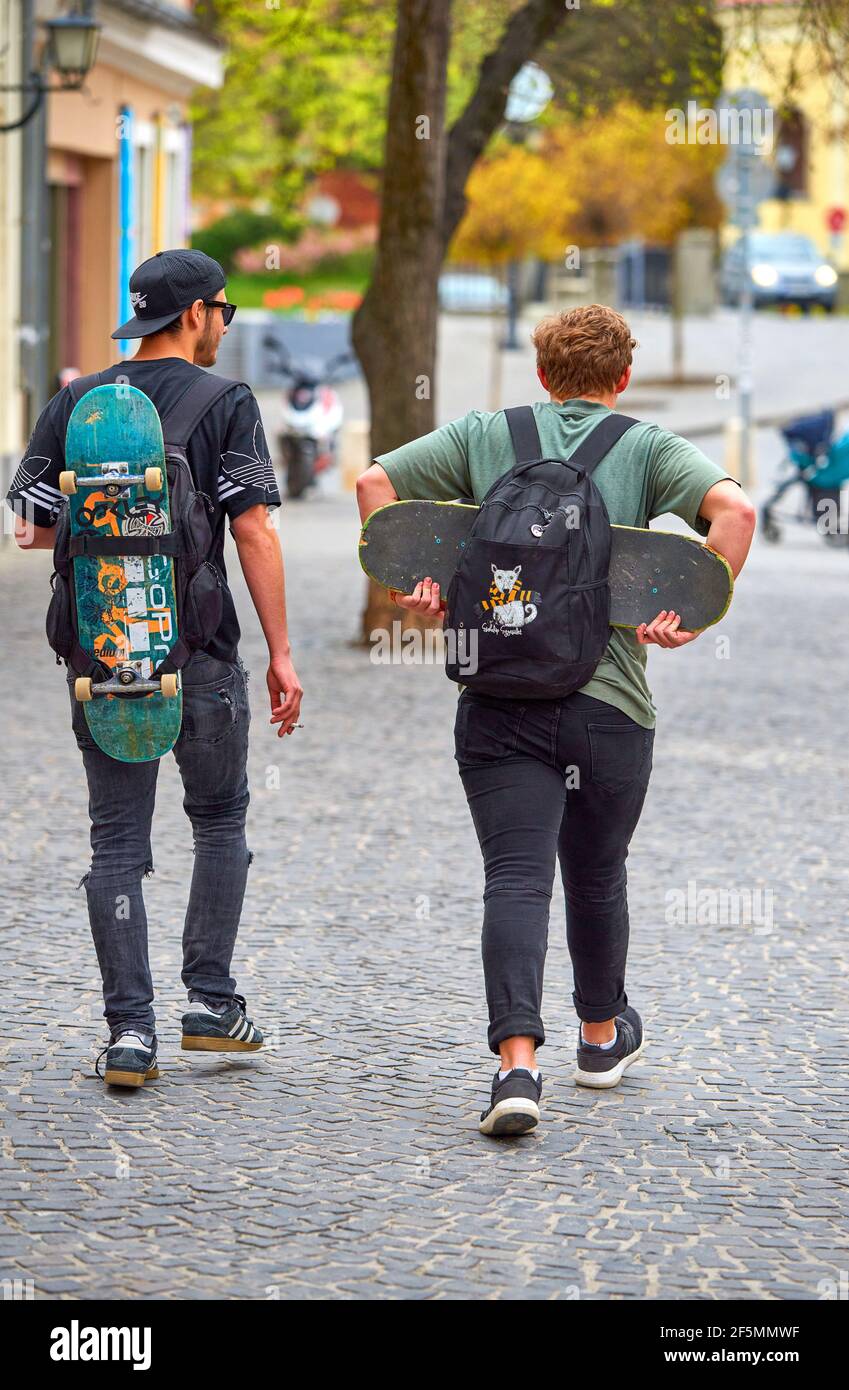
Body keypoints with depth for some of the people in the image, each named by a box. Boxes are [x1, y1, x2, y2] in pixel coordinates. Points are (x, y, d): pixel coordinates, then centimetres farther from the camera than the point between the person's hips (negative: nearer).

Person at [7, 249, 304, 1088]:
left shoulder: (74, 405, 6)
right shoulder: (225, 405, -4)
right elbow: (254, 531, -10)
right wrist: (280, 654, -7)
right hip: (198, 648, -3)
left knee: (117, 839, 6)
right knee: (220, 821, 16)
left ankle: (130, 1028, 0)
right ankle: (210, 1002, 12)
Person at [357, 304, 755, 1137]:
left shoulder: (486, 436, 10)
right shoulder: (647, 448, 4)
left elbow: (376, 480, 4)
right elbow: (732, 507, -13)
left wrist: (404, 581, 3)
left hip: (499, 700, 0)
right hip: (610, 701, 0)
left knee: (515, 878, -6)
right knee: (596, 878, 19)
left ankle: (517, 1062, -23)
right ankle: (603, 1035, 38)